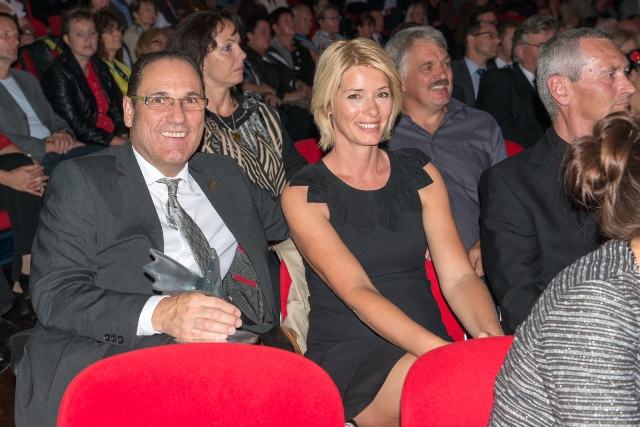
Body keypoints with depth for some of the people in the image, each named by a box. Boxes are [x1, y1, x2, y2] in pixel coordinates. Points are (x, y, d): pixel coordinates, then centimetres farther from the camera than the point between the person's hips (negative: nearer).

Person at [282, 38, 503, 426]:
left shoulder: (420, 173, 13)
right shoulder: (304, 194, -1)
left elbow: (459, 275, 3)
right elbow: (355, 291, -14)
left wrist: (493, 336, -18)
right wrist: (442, 351, -28)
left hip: (430, 343, 5)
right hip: (349, 356, -5)